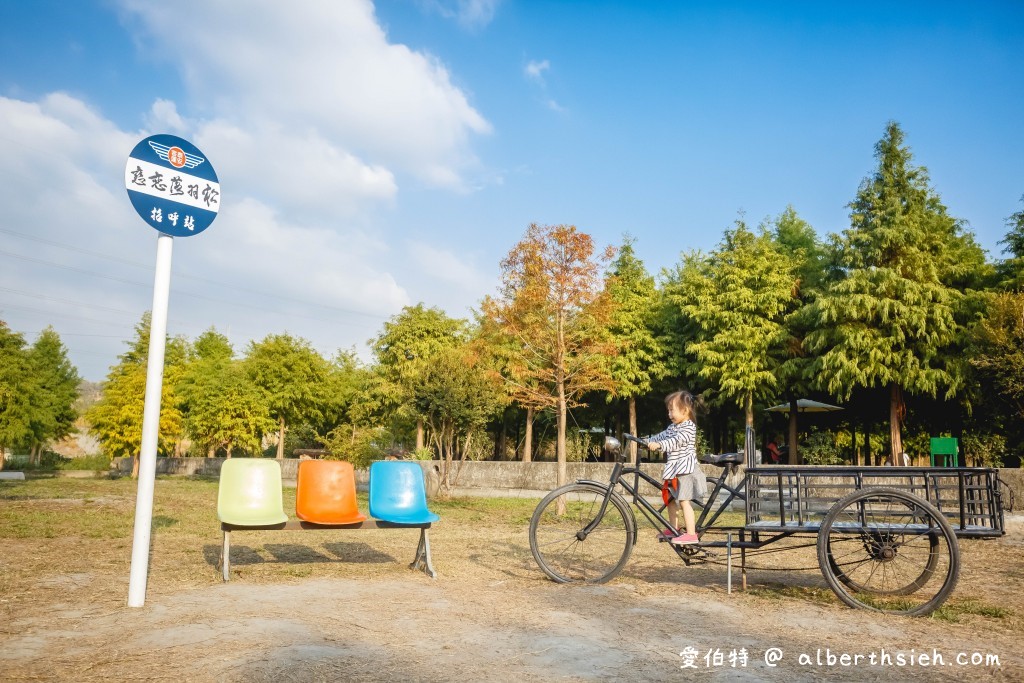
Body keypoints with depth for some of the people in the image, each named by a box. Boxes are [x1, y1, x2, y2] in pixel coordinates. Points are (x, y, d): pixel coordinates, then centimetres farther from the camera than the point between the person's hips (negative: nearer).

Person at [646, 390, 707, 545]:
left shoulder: (688, 427, -14)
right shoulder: (673, 427, 15)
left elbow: (676, 441, -28)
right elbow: (662, 436, 16)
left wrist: (659, 445, -40)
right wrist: (647, 441, 4)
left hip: (685, 469, -10)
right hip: (674, 469, 10)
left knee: (683, 501, -15)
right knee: (670, 498, 17)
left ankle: (691, 534, -14)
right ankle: (673, 529, 29)